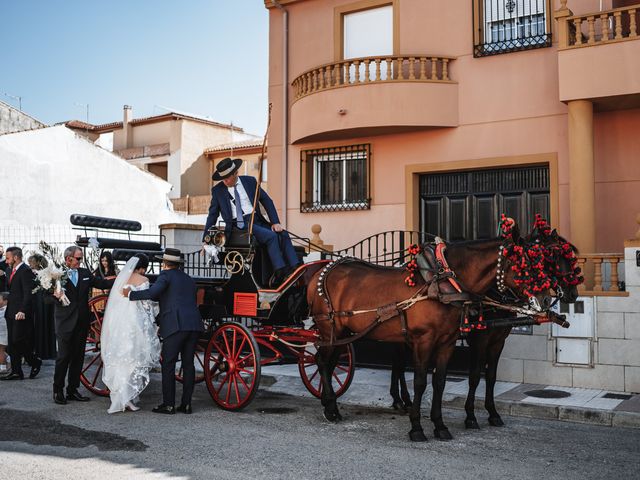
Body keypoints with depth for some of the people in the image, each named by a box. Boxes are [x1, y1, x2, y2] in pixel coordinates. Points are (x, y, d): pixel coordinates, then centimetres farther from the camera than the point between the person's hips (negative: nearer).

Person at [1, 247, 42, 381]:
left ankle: (35, 362, 9)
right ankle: (16, 372, 13)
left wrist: (23, 311, -25)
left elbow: (28, 293, -19)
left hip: (21, 314, -9)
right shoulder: (13, 271, 17)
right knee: (12, 344, 9)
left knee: (18, 341, -9)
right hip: (11, 313, 9)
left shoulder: (25, 271, -12)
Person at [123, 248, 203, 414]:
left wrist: (130, 294, 0)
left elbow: (153, 292, -13)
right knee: (188, 364, 9)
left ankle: (168, 404, 1)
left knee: (168, 365, 0)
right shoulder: (189, 280, 24)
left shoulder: (166, 275, 3)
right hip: (194, 325, 7)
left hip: (175, 325, -7)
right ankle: (186, 404, 11)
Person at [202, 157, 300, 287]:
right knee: (271, 236, -30)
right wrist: (206, 240, 8)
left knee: (283, 235, -23)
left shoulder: (250, 181, 10)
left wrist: (275, 222, -1)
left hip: (257, 220, 4)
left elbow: (267, 201, 11)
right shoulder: (217, 191, 7)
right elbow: (212, 215, 12)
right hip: (239, 226, -3)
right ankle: (280, 272, -36)